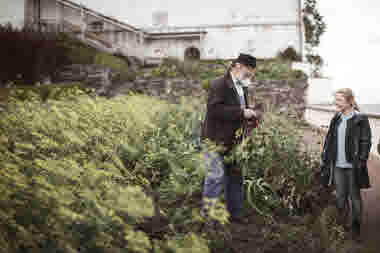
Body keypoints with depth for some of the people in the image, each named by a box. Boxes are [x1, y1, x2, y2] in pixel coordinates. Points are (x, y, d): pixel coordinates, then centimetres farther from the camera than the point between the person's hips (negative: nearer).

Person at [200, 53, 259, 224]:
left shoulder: (242, 89, 18)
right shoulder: (219, 85, -11)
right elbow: (215, 109, -25)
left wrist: (251, 115, 9)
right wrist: (241, 113, -24)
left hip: (233, 142, 9)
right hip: (215, 140, -8)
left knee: (235, 177, 11)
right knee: (217, 175, -11)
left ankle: (235, 213, 22)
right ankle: (207, 213, 1)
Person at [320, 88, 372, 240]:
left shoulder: (360, 120, -10)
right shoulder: (336, 119, 6)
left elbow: (366, 143, -10)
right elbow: (329, 139, 11)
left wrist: (361, 163, -15)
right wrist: (325, 158, 9)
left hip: (353, 166, -4)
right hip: (338, 165, 4)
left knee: (354, 196, 9)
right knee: (340, 194, 14)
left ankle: (356, 225, 25)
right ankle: (342, 211, 41)